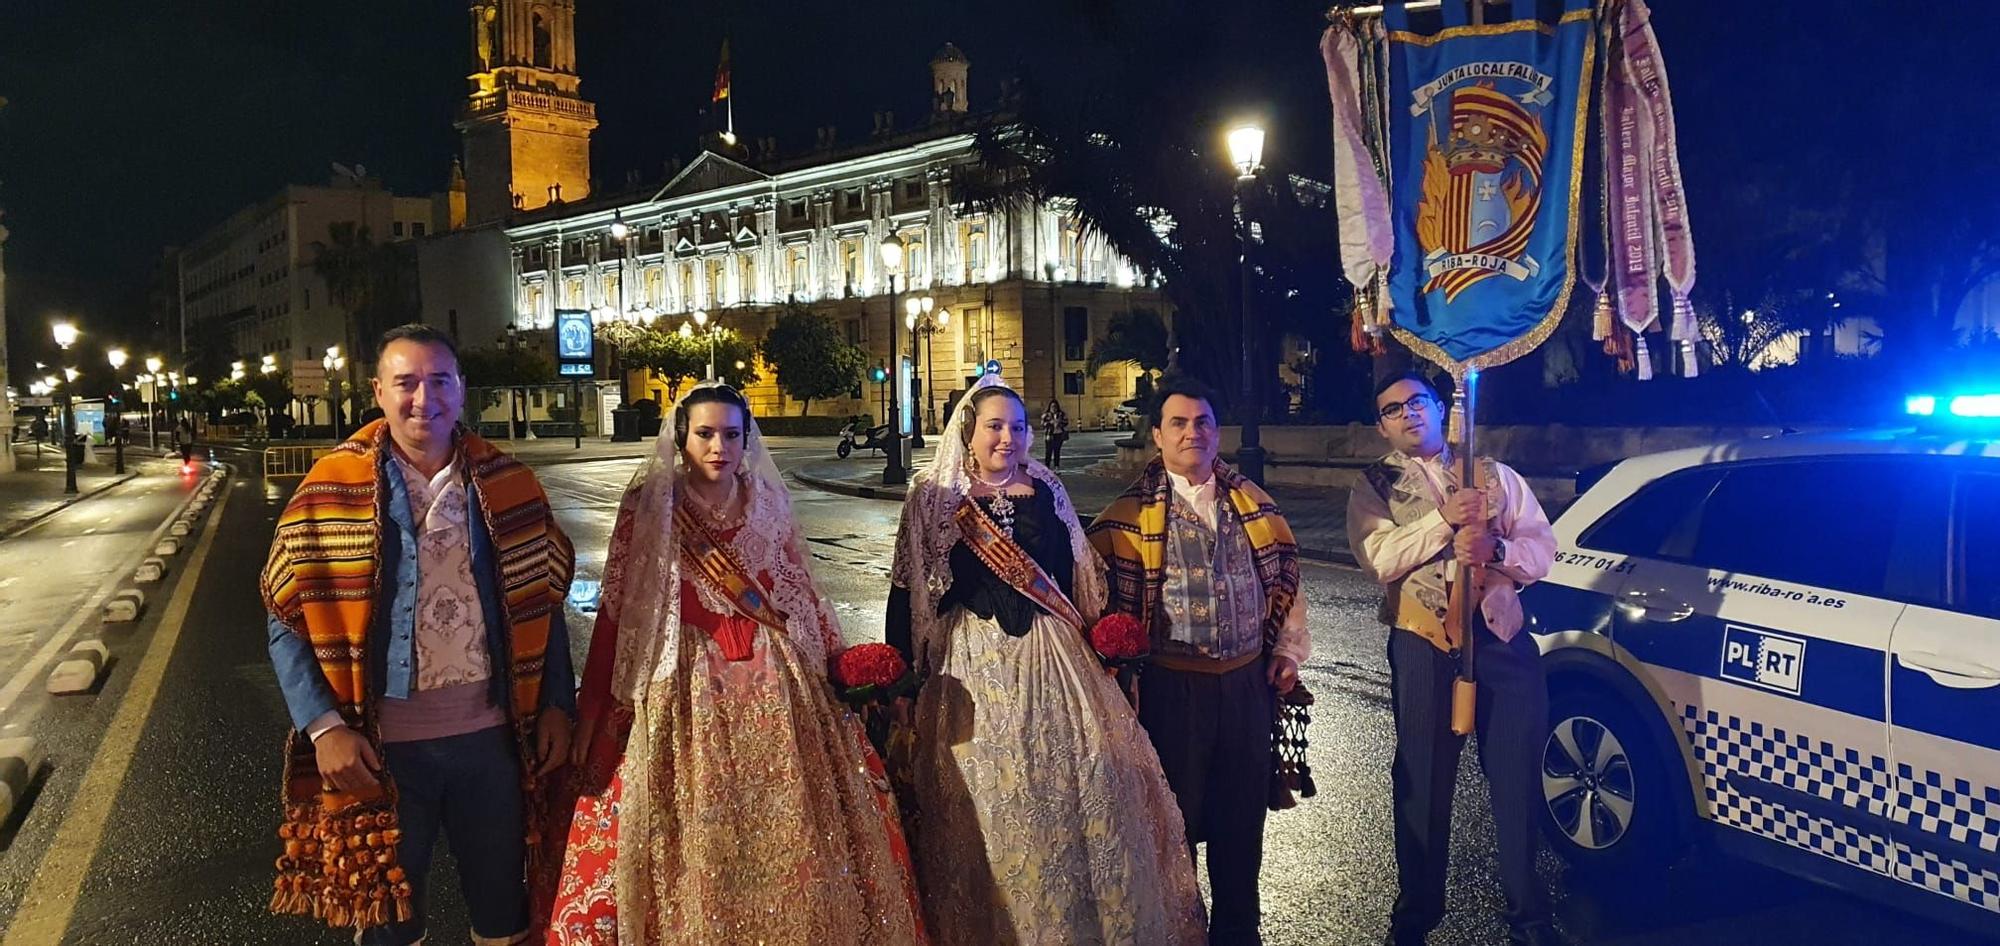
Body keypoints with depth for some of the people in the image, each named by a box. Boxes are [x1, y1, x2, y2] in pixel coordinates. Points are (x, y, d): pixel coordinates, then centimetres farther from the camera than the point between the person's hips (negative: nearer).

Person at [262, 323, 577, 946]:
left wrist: (556, 705, 0)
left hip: (491, 735, 2)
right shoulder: (331, 490, -6)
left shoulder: (508, 484, -1)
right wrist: (324, 727, -14)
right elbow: (288, 622, -5)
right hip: (381, 746, -1)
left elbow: (543, 604, 5)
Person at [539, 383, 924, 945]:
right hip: (685, 688, -3)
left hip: (774, 683, 3)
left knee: (785, 834, 8)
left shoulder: (768, 504, 5)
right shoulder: (647, 507, -4)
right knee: (692, 840, 4)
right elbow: (616, 611, -4)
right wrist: (592, 712, -5)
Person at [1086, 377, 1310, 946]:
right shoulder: (1130, 513, -5)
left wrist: (1288, 650, 9)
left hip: (1248, 681, 4)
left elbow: (1283, 577, 14)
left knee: (1242, 815, 15)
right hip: (1173, 688, -3)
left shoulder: (1252, 502, 8)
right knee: (1174, 818, 10)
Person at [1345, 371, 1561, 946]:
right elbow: (1377, 560, -11)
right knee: (1424, 780, 7)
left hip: (1503, 637, 2)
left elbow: (1543, 549, 4)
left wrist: (1495, 548, -16)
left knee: (1517, 778, 7)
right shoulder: (1374, 487, 5)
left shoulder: (1495, 475, 13)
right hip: (1424, 644, -2)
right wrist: (1445, 520, -18)